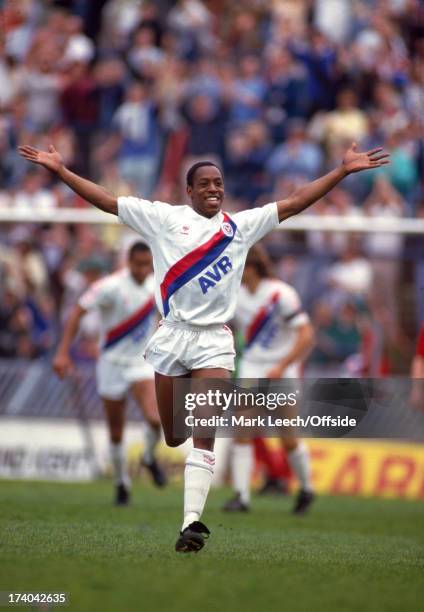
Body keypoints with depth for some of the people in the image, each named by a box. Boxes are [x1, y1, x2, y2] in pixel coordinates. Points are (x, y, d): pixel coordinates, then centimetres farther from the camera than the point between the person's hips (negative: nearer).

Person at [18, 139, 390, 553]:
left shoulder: (242, 225, 11)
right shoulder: (163, 218, 7)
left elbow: (294, 203, 11)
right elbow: (106, 201, 6)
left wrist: (343, 170, 7)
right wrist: (60, 170, 1)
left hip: (214, 340, 0)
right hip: (171, 336, 0)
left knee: (204, 436, -12)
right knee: (172, 437, 3)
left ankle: (192, 521, -18)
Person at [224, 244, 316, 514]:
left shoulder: (281, 294, -17)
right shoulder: (236, 295, 1)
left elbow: (307, 336, -20)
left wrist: (281, 367, -27)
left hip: (282, 372, -5)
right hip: (251, 370, 5)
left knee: (288, 438, 0)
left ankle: (306, 489, 24)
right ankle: (242, 495, -11)